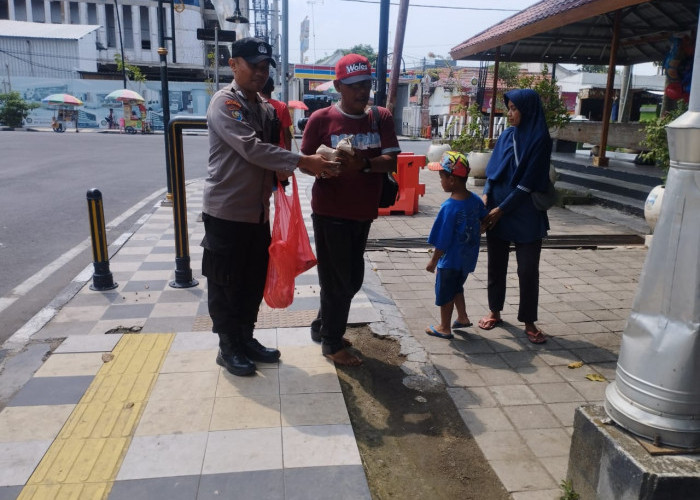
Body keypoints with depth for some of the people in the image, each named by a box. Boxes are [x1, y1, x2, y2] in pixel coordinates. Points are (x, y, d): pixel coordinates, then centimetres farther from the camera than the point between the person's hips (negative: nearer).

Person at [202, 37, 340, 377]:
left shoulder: (266, 109, 12)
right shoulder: (224, 103, -13)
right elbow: (251, 148, -26)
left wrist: (283, 172, -4)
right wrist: (303, 162, -30)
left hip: (258, 211, 7)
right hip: (227, 211, -7)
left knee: (254, 280, 15)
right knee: (225, 283, 6)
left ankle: (246, 339, 31)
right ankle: (229, 347, 21)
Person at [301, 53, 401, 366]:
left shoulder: (381, 117, 3)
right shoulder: (321, 119, -7)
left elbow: (391, 161, -6)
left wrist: (363, 164, -25)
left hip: (363, 213, 5)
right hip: (330, 212, -5)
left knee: (353, 279, 16)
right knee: (336, 280, 2)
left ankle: (322, 326, 37)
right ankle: (332, 343, 20)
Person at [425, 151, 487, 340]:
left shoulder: (448, 207, -26)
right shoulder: (475, 199, -5)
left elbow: (443, 241, -22)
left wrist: (433, 261, -11)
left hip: (450, 261, -7)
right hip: (468, 259, 7)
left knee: (445, 293, 11)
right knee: (457, 288, 28)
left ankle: (444, 328, 25)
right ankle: (463, 317, 36)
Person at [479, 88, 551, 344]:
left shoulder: (540, 139, -10)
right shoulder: (507, 135, 6)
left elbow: (528, 183, -14)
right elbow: (492, 170, 9)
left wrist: (501, 209, -14)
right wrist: (486, 196, -8)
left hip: (526, 215, -5)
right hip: (496, 212, 5)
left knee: (528, 270, 2)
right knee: (496, 264, 12)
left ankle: (529, 322, 15)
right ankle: (494, 311, 29)